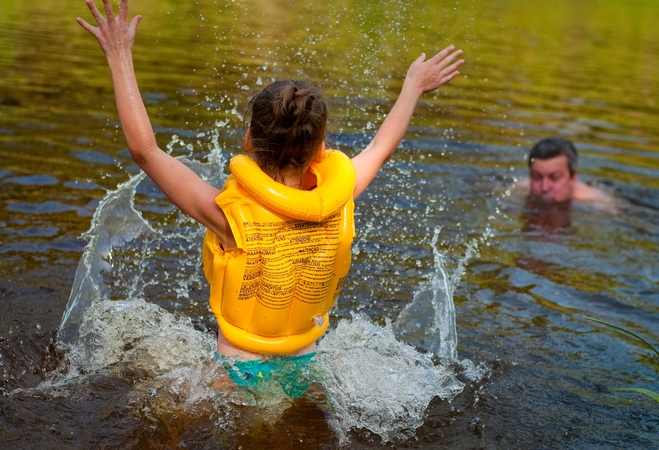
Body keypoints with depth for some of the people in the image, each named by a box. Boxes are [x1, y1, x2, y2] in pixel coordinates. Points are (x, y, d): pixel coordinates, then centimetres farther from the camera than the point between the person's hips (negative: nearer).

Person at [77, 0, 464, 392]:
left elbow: (144, 148, -19)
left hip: (238, 376, -4)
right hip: (306, 373, 4)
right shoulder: (336, 202, -12)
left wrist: (121, 57, -12)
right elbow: (382, 146, 8)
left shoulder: (231, 214, -24)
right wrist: (414, 86, 24)